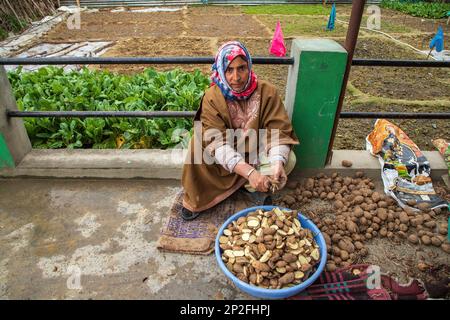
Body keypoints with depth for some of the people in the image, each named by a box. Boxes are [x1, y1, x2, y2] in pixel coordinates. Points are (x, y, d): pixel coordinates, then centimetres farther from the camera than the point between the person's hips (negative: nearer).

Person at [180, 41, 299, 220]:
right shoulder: (212, 97, -21)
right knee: (198, 142, -27)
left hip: (257, 152, 1)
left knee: (288, 160, -26)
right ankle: (195, 201, -6)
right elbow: (216, 142, -30)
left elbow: (279, 131, -20)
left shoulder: (267, 92, -18)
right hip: (225, 157, 0)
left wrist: (277, 162, -42)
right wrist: (248, 171, -45)